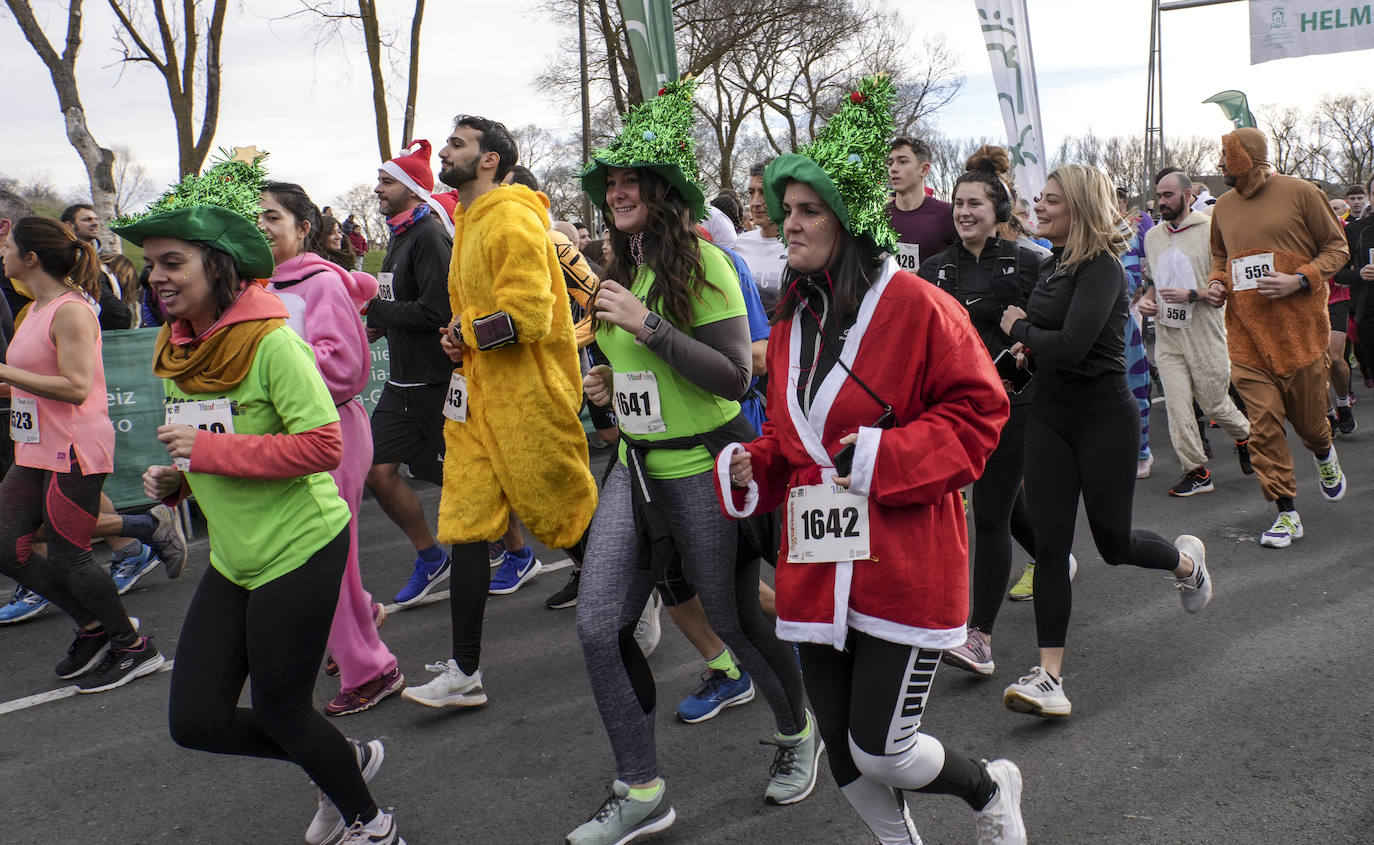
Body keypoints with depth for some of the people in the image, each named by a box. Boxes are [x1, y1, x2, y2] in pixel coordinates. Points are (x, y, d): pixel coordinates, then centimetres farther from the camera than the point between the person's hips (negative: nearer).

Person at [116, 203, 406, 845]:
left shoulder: (272, 341, -18)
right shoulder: (176, 348, 7)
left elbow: (323, 447, -24)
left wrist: (208, 450, -25)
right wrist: (171, 478, -1)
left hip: (300, 550, -8)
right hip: (232, 558, 8)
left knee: (279, 712, 3)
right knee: (195, 721, 6)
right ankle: (346, 759, 30)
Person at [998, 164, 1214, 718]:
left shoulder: (1102, 268, -16)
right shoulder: (1052, 265, 10)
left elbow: (1072, 345, -28)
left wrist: (1021, 329, -10)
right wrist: (1031, 346, 0)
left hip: (1104, 418, -7)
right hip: (1049, 416, 7)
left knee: (1112, 542, 8)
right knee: (1049, 546, -1)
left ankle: (1186, 560, 43)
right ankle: (1049, 677, 0)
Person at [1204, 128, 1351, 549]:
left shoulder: (1301, 194, -4)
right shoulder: (1223, 206, 10)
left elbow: (1337, 248, 0)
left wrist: (1299, 280, -15)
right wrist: (1216, 282, 3)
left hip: (1300, 325, -3)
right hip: (1247, 332, 3)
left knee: (1308, 416, 8)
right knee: (1263, 421, -5)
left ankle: (1324, 454, 46)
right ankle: (1286, 513, 3)